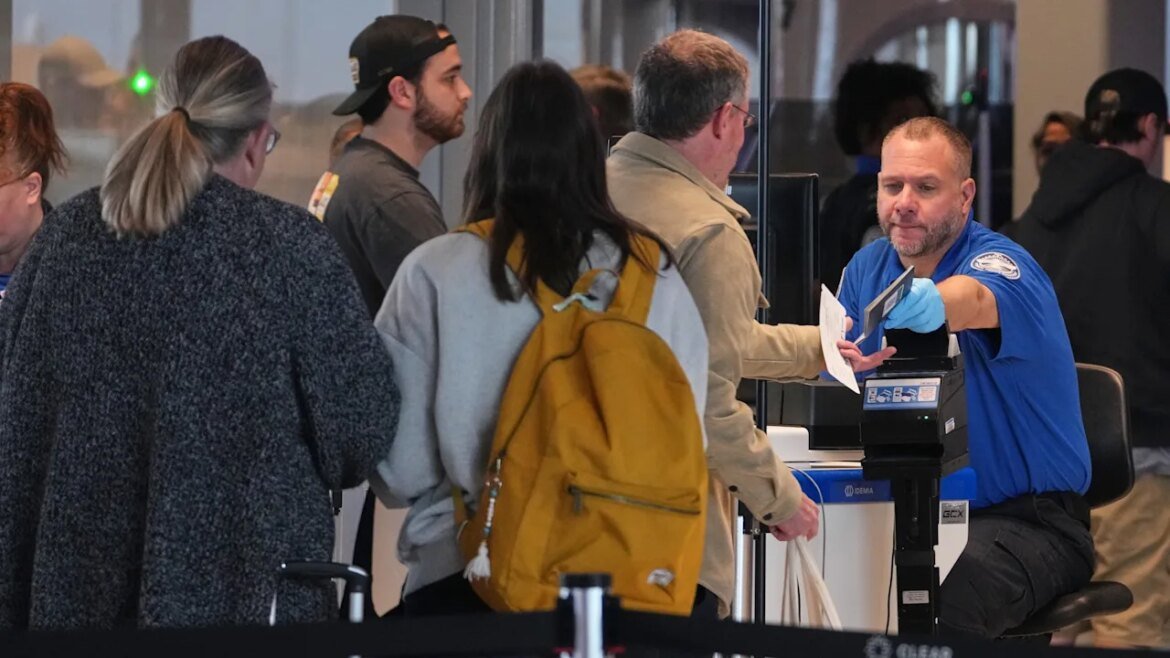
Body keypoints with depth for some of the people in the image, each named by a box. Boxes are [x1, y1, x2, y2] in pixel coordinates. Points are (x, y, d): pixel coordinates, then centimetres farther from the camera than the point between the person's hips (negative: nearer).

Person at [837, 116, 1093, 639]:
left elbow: (973, 299, -37)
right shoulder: (867, 268, 9)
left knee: (952, 591, -36)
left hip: (1029, 517, -5)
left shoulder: (1000, 262, -11)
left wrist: (929, 305, -60)